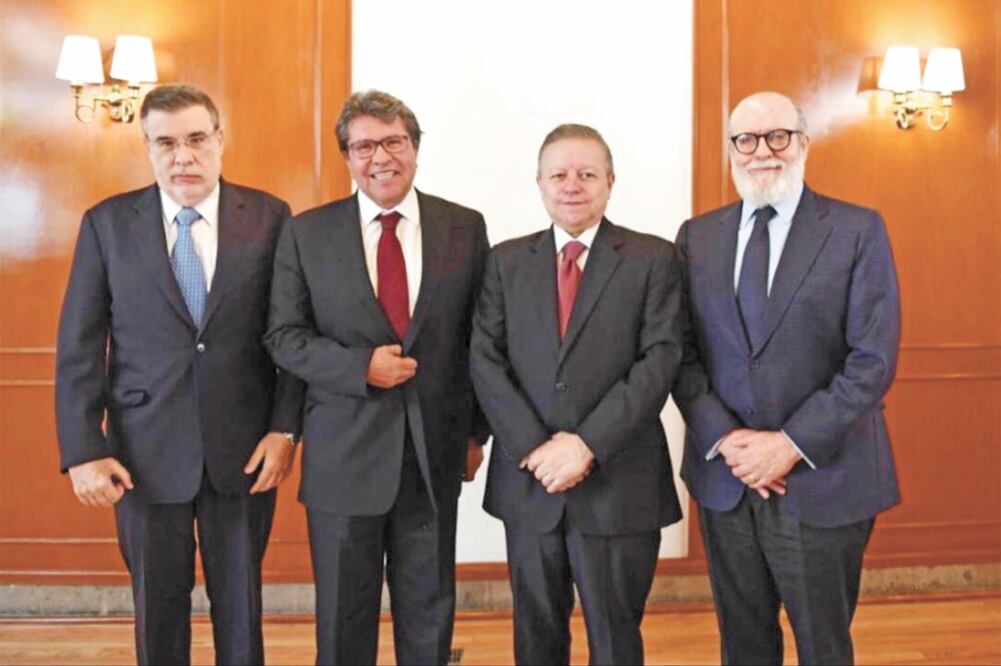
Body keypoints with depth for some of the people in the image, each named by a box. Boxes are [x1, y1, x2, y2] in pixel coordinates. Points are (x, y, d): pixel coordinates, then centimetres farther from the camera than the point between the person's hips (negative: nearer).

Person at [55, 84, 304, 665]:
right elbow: (79, 347, 0)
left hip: (245, 449, 0)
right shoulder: (107, 223, 0)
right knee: (158, 608, 14)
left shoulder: (269, 217, -1)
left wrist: (285, 427, -7)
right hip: (146, 453, 0)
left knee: (241, 605, 14)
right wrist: (84, 450, -6)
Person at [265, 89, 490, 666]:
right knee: (344, 618, 12)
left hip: (435, 452, 1)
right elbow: (284, 336, -1)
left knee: (431, 617, 14)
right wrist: (361, 366, -16)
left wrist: (477, 431, 7)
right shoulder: (307, 233, 0)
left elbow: (479, 338, 6)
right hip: (343, 456, -1)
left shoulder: (465, 228, 2)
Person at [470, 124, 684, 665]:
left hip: (619, 483, -2)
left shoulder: (653, 259, 1)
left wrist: (588, 444, -17)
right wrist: (534, 447, -13)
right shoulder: (507, 261, 8)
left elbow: (660, 359, -9)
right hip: (528, 480, 3)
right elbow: (485, 360, -1)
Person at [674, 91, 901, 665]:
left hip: (823, 482, -2)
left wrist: (792, 444, -15)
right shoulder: (698, 236, 6)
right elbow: (681, 353, 3)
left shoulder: (858, 230, -3)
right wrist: (724, 438, -11)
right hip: (724, 478, 3)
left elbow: (873, 359, -9)